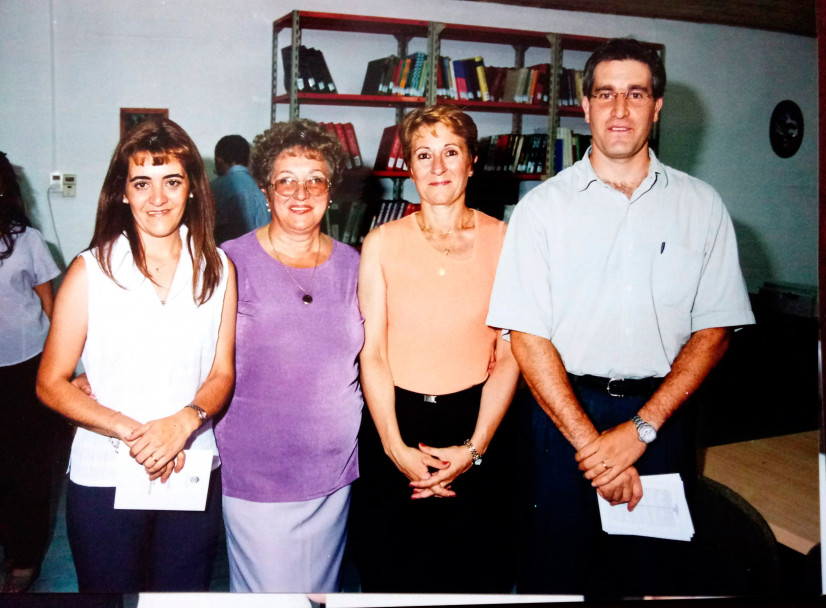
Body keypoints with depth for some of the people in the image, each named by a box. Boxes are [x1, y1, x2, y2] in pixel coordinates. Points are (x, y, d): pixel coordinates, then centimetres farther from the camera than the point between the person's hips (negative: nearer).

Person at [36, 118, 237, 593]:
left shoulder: (217, 269, 2)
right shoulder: (91, 270, -4)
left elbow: (222, 373, 6)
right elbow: (51, 383, -3)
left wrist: (183, 421, -14)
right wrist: (130, 432, -16)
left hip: (192, 474, 2)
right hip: (103, 478, -2)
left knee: (186, 592, 14)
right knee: (109, 589, 12)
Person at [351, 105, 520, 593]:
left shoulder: (503, 240, -1)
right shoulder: (382, 243, 1)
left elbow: (509, 355, -2)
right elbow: (372, 354, -1)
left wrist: (475, 447, -9)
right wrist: (396, 448, -9)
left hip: (475, 421, 0)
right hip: (394, 421, 1)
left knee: (477, 571, 11)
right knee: (389, 573, 12)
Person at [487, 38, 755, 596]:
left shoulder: (701, 205, 4)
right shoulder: (544, 205, -1)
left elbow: (714, 330, 1)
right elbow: (528, 336, -6)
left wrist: (641, 428, -9)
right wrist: (590, 442, -12)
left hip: (662, 413, 2)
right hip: (564, 407, -1)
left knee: (651, 573, 11)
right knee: (554, 570, 8)